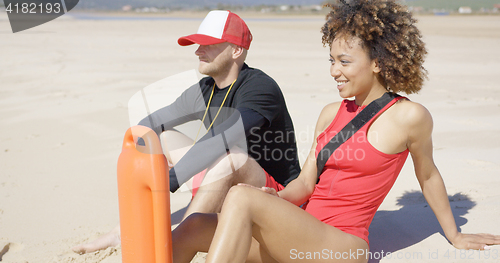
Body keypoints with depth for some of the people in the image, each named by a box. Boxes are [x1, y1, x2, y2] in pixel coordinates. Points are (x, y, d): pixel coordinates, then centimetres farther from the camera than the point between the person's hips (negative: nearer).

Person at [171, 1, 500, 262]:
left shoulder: (410, 116, -4)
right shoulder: (331, 114, 13)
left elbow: (428, 176, 11)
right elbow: (306, 182, 13)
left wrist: (455, 236, 25)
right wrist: (276, 198, -9)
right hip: (299, 236, 6)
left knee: (242, 197, -30)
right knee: (195, 226, -15)